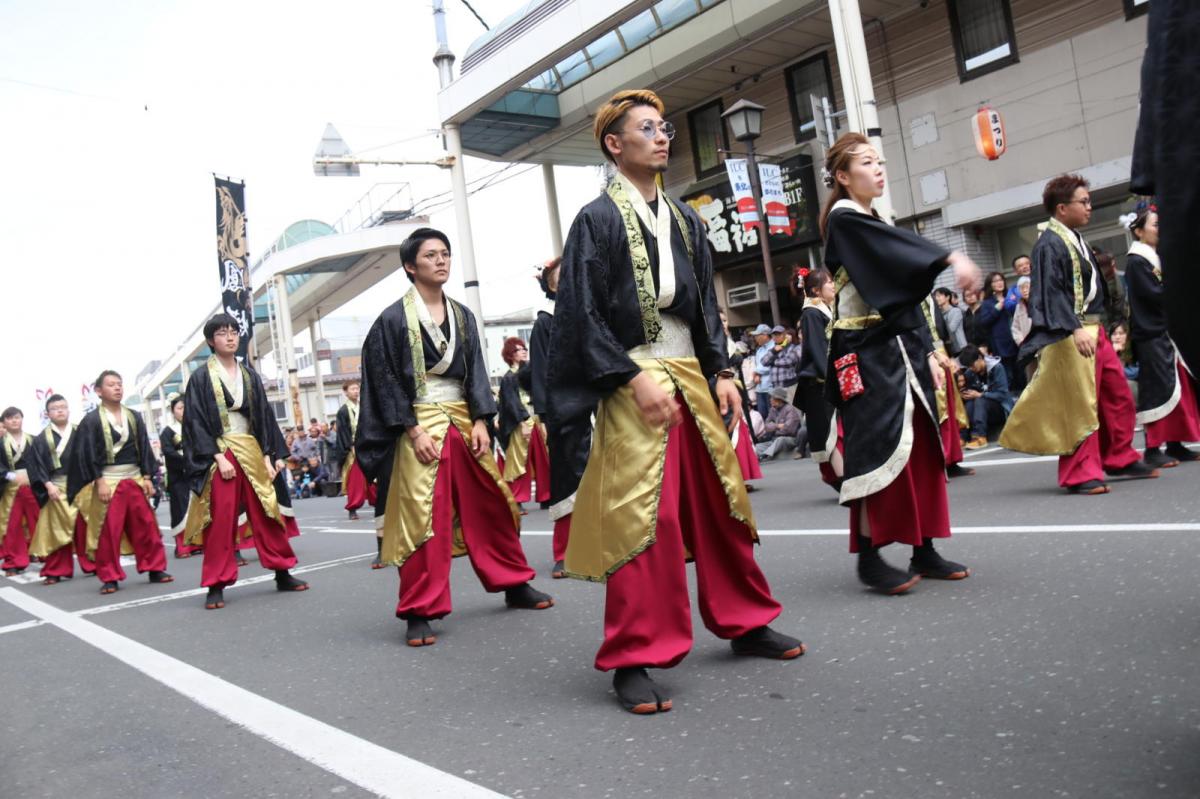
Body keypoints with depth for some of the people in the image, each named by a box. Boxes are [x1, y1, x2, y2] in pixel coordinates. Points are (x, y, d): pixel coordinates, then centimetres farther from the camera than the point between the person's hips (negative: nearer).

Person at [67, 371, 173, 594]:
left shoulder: (134, 417, 10)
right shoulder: (91, 421, -3)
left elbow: (144, 448, 10)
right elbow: (88, 454, -7)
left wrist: (147, 477, 3)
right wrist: (99, 482, -15)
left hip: (135, 479, 4)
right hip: (107, 481, -4)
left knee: (146, 526, 3)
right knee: (108, 531, -4)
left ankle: (155, 568, 12)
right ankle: (110, 577, 6)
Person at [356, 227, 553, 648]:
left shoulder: (462, 315, 11)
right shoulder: (394, 318, -3)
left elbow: (475, 371, 10)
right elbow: (386, 379, -6)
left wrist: (480, 421, -2)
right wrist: (413, 430, -14)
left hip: (463, 420, 5)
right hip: (421, 424, -5)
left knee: (491, 505, 9)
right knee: (423, 516, -7)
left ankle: (515, 584, 25)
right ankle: (420, 612, 3)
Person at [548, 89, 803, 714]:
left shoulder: (683, 220, 16)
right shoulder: (597, 219, -3)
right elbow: (583, 316, -9)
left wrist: (721, 371, 9)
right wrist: (634, 377, -18)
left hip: (690, 375, 7)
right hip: (633, 384, -6)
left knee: (719, 501, 11)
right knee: (643, 516, -9)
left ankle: (744, 622, 27)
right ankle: (633, 660, 1)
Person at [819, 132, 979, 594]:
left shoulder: (877, 225, 20)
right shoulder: (844, 219, -4)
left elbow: (908, 296, 19)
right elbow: (901, 247, -25)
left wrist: (927, 353, 14)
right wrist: (951, 259, -39)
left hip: (901, 349, 9)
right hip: (867, 353, -8)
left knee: (920, 447, 7)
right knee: (879, 446, -11)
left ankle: (923, 550, 13)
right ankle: (869, 557, -4)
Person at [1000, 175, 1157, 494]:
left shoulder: (1075, 239, 15)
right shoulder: (1049, 244, -13)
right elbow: (1051, 292, -21)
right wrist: (1075, 330, -30)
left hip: (1093, 330, 10)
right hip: (1070, 336, -10)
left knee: (1118, 395, 14)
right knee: (1079, 404, -5)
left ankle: (1121, 459, 28)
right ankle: (1081, 474, 4)